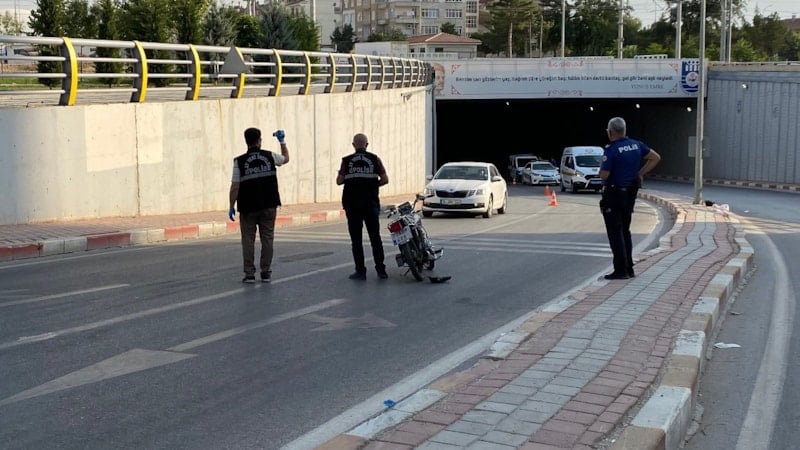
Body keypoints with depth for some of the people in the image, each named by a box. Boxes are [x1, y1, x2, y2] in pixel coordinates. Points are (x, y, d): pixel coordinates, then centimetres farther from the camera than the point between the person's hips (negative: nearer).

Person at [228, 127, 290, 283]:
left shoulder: (239, 161, -8)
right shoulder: (270, 156, -1)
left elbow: (235, 187, -10)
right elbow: (286, 158, 22)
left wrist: (231, 206, -2)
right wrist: (282, 141, 32)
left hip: (248, 207, -2)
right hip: (268, 206, 2)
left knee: (248, 240, 6)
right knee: (267, 238, 9)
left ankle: (249, 274, 5)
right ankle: (266, 272, 11)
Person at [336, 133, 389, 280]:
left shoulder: (347, 161, -2)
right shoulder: (374, 159, 0)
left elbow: (339, 181, -4)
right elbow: (385, 179, -4)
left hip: (352, 204, -1)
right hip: (371, 203, 1)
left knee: (356, 239, 4)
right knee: (375, 237, 8)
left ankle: (360, 271, 1)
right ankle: (381, 270, 7)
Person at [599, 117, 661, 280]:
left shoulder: (611, 150, -18)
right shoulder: (636, 145, 4)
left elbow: (604, 175, -21)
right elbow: (656, 157, 11)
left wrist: (603, 167, 1)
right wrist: (640, 173, 10)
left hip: (613, 195, -7)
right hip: (630, 194, 7)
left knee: (615, 233, -1)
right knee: (625, 231, 17)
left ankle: (621, 270, -2)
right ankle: (629, 269, 19)